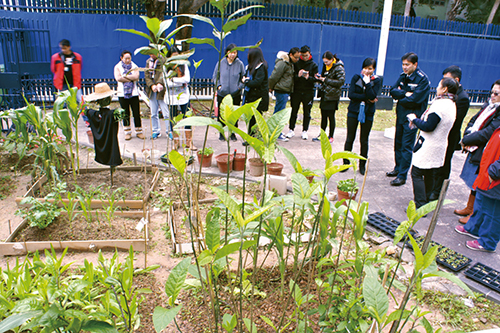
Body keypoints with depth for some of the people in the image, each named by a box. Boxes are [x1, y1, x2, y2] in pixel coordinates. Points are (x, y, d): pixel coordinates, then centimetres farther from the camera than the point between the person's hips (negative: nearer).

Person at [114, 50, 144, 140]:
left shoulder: (134, 66, 9)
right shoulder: (117, 67, 7)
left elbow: (136, 76, -10)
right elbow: (118, 78, -11)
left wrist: (125, 76, -10)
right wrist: (131, 78, -9)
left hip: (134, 93, 0)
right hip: (122, 93, 0)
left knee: (137, 113, -2)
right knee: (125, 114, 4)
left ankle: (139, 132, 9)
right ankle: (127, 133, 13)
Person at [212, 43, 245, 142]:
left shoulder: (240, 64, 1)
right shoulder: (221, 63, 1)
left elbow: (243, 78, 9)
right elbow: (215, 76, 10)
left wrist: (239, 87, -6)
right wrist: (219, 86, -5)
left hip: (235, 95, 0)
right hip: (222, 94, 0)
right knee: (221, 114, 4)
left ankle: (233, 133, 19)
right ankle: (221, 133, 19)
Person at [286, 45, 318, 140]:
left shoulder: (314, 65, 5)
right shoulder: (296, 63, 4)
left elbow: (315, 79, -1)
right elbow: (292, 76, 0)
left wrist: (308, 78, -21)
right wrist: (298, 76, -22)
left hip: (308, 91, 0)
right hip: (296, 90, 0)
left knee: (307, 112, 4)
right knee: (294, 111, 2)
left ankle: (305, 131, 14)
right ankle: (291, 130, 11)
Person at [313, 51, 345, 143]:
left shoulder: (339, 68, -10)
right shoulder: (326, 67, 13)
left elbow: (341, 81, -18)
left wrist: (326, 80, -17)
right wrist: (320, 78, 0)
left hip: (333, 96, -7)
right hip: (324, 94, 7)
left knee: (331, 116, -1)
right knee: (323, 116, 10)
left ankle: (331, 136, 9)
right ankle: (322, 135, 19)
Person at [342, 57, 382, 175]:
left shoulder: (377, 80, -1)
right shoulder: (356, 77, 0)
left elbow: (372, 96, -16)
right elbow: (351, 94, -11)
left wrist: (367, 82, -18)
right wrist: (367, 98, -15)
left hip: (368, 113, 0)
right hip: (354, 111, 1)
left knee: (364, 140, 6)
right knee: (350, 138, 4)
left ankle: (362, 164, 19)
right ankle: (346, 163, 16)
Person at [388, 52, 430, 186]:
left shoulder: (422, 79, -14)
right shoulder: (403, 76, 7)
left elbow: (415, 99, -20)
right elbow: (393, 90, -2)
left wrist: (400, 97, -7)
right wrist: (405, 93, -16)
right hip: (400, 114, 7)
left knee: (406, 146, -4)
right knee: (398, 143, 15)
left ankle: (402, 176, 1)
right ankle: (398, 168, 31)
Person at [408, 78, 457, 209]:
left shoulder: (440, 105, -21)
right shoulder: (452, 105, 10)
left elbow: (428, 127, -22)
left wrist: (414, 119, -7)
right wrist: (418, 120, 10)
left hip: (428, 147, -9)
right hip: (439, 146, 9)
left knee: (417, 174, -3)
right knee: (429, 175, 18)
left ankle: (420, 206, -3)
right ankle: (426, 201, 28)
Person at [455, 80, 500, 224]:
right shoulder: (488, 106, 7)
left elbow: (488, 134, -24)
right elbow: (473, 121, 13)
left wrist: (466, 140, -14)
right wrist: (468, 136, -7)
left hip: (484, 155, -8)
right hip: (474, 150, 8)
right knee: (473, 183, 20)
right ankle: (469, 208, 36)